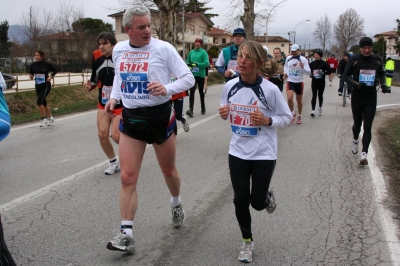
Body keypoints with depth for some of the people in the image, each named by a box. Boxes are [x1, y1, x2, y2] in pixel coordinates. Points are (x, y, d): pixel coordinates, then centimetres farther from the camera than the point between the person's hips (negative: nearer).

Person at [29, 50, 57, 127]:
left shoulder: (47, 64, -10)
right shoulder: (33, 65, 0)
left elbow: (55, 70, 3)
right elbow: (31, 73, 15)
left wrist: (51, 76, -12)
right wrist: (31, 76, -7)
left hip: (46, 86, -5)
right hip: (37, 86, 5)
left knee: (39, 101, -19)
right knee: (44, 102, 15)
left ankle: (43, 118, -3)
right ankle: (50, 118, 33)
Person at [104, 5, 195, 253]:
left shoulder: (163, 48, -12)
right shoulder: (118, 50, 3)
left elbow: (189, 78, -9)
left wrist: (167, 88, -27)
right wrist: (114, 97, 5)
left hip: (160, 116, -3)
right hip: (130, 118, 3)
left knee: (169, 171, 15)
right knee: (127, 177, -4)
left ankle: (177, 204, 47)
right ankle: (127, 234, 2)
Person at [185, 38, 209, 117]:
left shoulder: (203, 52, -4)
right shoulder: (191, 52, 9)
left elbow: (207, 63, -13)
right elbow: (187, 61, 19)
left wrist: (197, 64, -22)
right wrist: (189, 64, -4)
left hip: (201, 74, -2)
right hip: (193, 74, 2)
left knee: (201, 91, 13)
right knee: (192, 91, -12)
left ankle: (203, 108, 31)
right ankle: (191, 109, -20)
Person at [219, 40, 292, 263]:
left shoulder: (270, 89, -17)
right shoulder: (230, 86, -6)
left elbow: (287, 117, -5)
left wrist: (267, 120, -23)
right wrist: (223, 113, -13)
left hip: (264, 154, -3)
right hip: (238, 152, 3)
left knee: (257, 202, 5)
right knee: (240, 200, 7)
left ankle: (267, 195, 43)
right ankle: (247, 241, 30)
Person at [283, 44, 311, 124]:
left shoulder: (303, 59, -10)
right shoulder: (288, 58, 1)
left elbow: (309, 71, -11)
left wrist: (303, 67, -30)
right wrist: (285, 73, 3)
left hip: (299, 82, -1)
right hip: (290, 81, 1)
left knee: (299, 100, 12)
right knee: (289, 98, -17)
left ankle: (299, 116, 30)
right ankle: (293, 113, 7)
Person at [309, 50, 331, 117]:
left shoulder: (324, 63, -4)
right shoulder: (312, 63, 2)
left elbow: (329, 71, -2)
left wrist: (323, 73, -19)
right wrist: (311, 74, -8)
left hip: (321, 82, 0)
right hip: (314, 82, 0)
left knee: (320, 95, 13)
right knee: (314, 96, -8)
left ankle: (320, 107, 37)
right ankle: (313, 110, -10)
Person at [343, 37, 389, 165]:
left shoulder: (377, 59, 1)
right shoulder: (354, 59, -7)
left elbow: (381, 74, 17)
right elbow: (345, 76, -5)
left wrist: (383, 84, -3)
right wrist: (357, 85, -21)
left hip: (371, 98, 1)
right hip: (357, 96, -1)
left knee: (368, 126, -5)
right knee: (357, 123, 12)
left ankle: (364, 154, -7)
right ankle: (355, 141, 44)